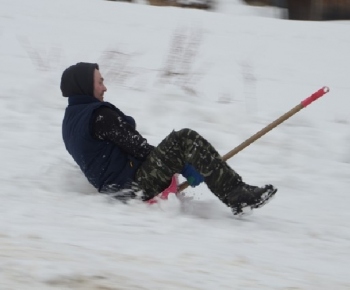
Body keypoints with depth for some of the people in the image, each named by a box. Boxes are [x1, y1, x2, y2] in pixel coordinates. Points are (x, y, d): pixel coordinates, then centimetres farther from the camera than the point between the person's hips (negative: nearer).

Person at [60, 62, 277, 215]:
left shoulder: (71, 119, 16)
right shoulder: (100, 115, -15)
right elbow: (136, 146, -15)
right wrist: (185, 168, -8)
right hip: (134, 185, -11)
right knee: (185, 140, -18)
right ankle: (237, 195, -23)